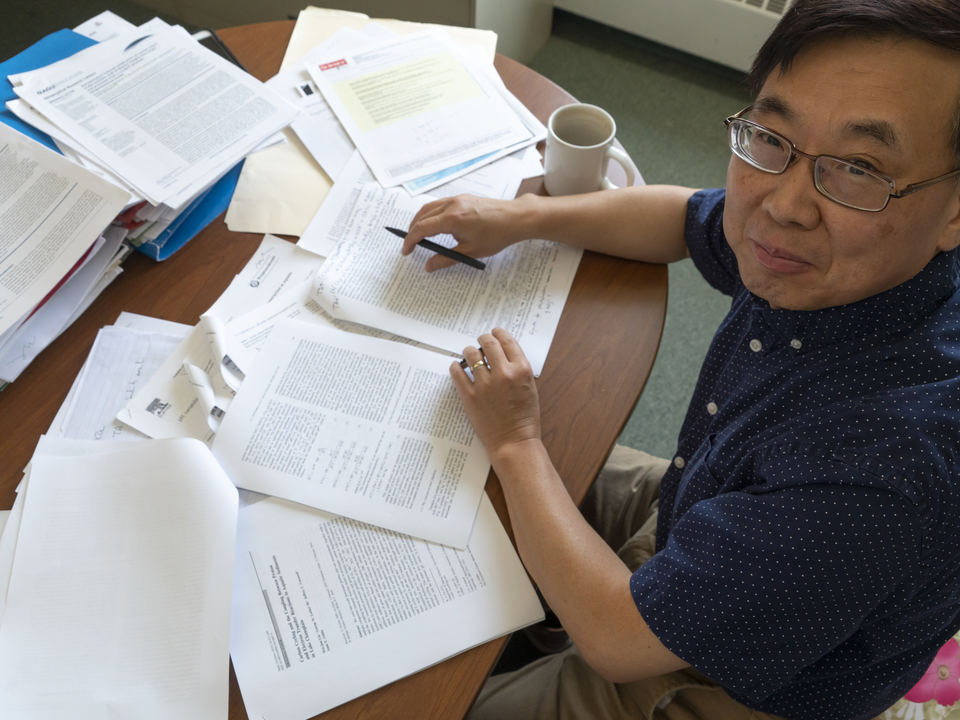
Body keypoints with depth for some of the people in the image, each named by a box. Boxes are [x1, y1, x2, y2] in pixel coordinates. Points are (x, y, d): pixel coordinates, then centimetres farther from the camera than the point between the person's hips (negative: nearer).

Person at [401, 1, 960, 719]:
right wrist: (520, 216, -7)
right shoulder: (813, 258, -20)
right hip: (690, 515, 7)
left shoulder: (884, 472, -44)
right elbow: (685, 218, 3)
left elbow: (617, 640, -34)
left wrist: (516, 444, -23)